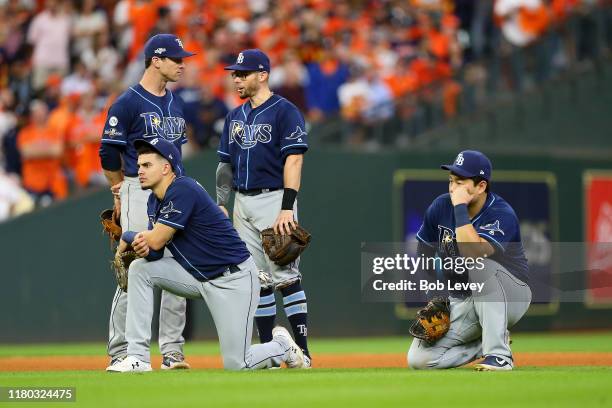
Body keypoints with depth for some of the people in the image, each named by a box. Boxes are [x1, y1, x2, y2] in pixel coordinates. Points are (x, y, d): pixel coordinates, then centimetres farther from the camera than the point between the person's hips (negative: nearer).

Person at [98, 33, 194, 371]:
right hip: (139, 193, -7)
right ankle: (119, 353, -3)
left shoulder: (176, 103, 15)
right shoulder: (128, 102, -8)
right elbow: (109, 152, -6)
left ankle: (172, 350, 9)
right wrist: (120, 191, 3)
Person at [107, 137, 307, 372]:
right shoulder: (154, 200, 6)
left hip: (233, 279, -9)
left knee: (237, 365, -11)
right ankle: (138, 358, -7)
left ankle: (281, 345, 23)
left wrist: (126, 238, -4)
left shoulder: (182, 190, -22)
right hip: (197, 277, 9)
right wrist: (143, 248, -20)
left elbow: (156, 240, -22)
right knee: (139, 269, -9)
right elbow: (155, 253, 3)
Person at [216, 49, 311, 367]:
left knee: (285, 276, -11)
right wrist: (221, 204, 12)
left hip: (274, 199, -7)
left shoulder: (285, 112, -7)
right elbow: (226, 163, 20)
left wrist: (287, 208, -22)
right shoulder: (236, 117, 16)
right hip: (243, 203, 7)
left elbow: (293, 160, -15)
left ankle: (302, 351, -10)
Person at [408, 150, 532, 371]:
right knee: (419, 359, -13)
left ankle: (498, 353, -29)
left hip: (510, 298, -5)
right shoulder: (440, 207, -5)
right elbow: (423, 258, 8)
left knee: (481, 265, -38)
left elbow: (473, 252, -40)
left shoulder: (502, 215, -22)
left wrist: (460, 207, -33)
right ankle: (485, 343, 11)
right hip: (461, 302, 5)